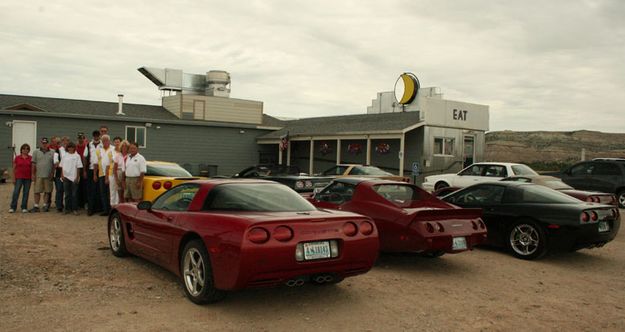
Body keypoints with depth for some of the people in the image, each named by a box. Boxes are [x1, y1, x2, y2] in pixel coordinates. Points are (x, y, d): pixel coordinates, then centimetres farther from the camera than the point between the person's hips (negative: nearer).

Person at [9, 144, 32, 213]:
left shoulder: (30, 158, 7)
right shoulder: (17, 157, 5)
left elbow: (32, 168, 9)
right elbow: (14, 168, 6)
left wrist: (32, 177, 1)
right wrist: (13, 178, 1)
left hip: (28, 178, 1)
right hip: (19, 178, -1)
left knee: (26, 192, 3)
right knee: (16, 192, -4)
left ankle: (24, 208, 10)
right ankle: (13, 207, 1)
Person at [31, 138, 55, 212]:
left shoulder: (52, 153, 6)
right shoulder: (36, 152, 8)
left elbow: (54, 164, 6)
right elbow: (34, 164, 7)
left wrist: (52, 173, -1)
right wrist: (33, 174, 2)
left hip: (48, 176, 0)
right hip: (38, 175, 0)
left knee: (47, 191, 5)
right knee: (37, 191, 1)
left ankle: (45, 205, 14)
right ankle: (36, 206, 7)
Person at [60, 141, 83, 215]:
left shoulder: (77, 156, 1)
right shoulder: (64, 156, 9)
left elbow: (78, 167, -1)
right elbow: (62, 166, 11)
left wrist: (77, 177, -6)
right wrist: (62, 175, 0)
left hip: (74, 177, -2)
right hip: (66, 177, 3)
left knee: (74, 194, 0)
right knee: (67, 194, 7)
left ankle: (75, 209, 5)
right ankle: (67, 209, 14)